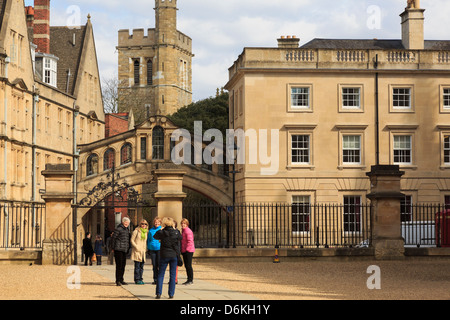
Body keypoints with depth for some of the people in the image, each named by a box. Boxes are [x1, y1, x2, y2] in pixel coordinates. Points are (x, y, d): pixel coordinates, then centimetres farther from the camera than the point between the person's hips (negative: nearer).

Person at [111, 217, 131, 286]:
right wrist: (113, 248, -10)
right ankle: (118, 280, -5)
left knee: (123, 265, 10)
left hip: (125, 250, 8)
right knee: (119, 265, -8)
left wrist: (128, 248, 20)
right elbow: (113, 238, -9)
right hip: (118, 249, -8)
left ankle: (121, 280, 18)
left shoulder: (127, 229, 17)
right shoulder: (118, 229, -8)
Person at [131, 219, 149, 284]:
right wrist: (136, 247, -12)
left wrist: (146, 249, 9)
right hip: (137, 251, -6)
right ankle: (137, 279, -4)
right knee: (137, 266, -7)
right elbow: (132, 240, -4)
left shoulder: (146, 232, 14)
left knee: (142, 266, 6)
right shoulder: (136, 231, -3)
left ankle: (140, 279, 12)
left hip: (143, 251, 6)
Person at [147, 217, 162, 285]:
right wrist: (148, 249, 12)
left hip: (159, 248, -3)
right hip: (152, 249, 3)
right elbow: (148, 240, 18)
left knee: (159, 264, -5)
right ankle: (155, 279, 12)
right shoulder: (151, 230, 12)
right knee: (154, 265, 5)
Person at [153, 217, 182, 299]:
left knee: (160, 275, 7)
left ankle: (158, 293, -1)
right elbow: (180, 238, 15)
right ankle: (171, 294, 5)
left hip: (164, 256, -1)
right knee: (172, 275, 7)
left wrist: (161, 229, 20)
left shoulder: (162, 233, -9)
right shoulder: (176, 233, -5)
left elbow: (155, 236, 11)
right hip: (174, 255, 1)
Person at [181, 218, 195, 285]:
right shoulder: (183, 231, 17)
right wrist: (182, 249, 19)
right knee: (186, 265, 11)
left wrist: (187, 249, -19)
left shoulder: (188, 231, -13)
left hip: (188, 251, -10)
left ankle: (191, 280, -4)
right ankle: (189, 279, 16)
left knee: (188, 265, -8)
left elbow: (190, 241, -19)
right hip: (184, 251, 10)